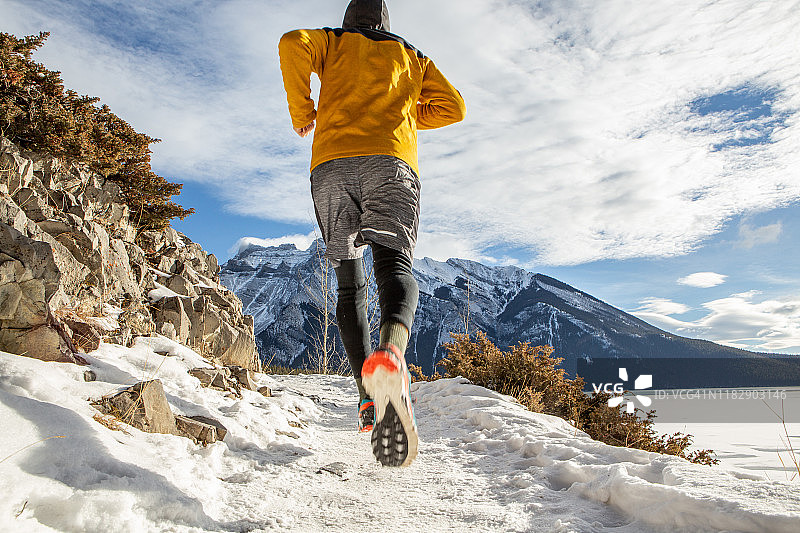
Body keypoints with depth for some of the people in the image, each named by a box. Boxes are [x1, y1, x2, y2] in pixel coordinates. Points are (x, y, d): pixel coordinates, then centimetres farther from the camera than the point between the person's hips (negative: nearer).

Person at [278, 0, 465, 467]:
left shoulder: (334, 42, 27)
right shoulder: (412, 56, 32)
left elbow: (294, 43, 4)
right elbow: (453, 106, 21)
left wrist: (302, 112, 15)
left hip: (332, 161, 1)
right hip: (392, 161, 0)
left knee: (350, 285, 7)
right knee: (395, 267, -18)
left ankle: (369, 396, -3)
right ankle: (391, 354, -52)